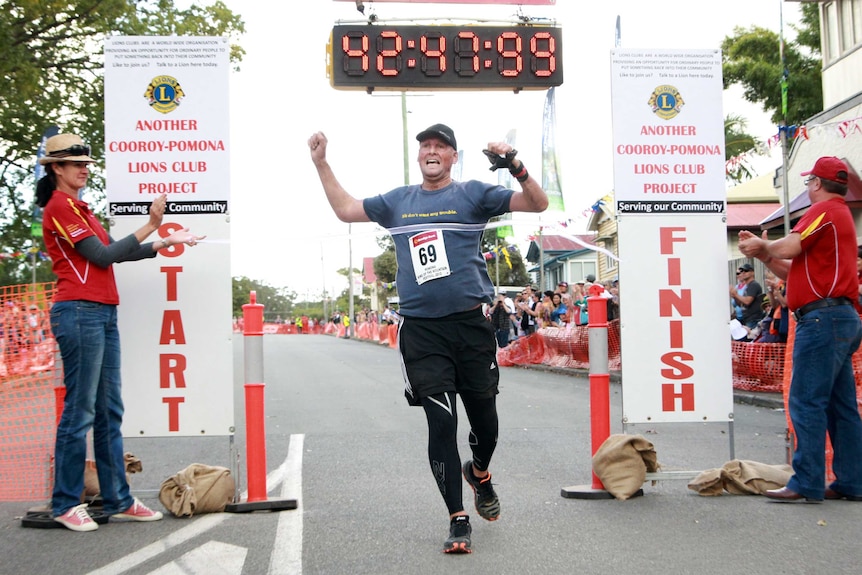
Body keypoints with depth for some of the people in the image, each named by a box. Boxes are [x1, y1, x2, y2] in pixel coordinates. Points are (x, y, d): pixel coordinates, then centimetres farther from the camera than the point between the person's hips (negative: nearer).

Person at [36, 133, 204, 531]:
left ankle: (118, 500, 14)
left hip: (103, 314, 9)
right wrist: (150, 226, -10)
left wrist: (166, 243, 13)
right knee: (80, 409, -6)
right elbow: (102, 256, -11)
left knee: (109, 412, 9)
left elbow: (114, 252, 19)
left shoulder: (80, 208, 21)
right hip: (79, 313, -9)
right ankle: (65, 505, 2)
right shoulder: (60, 206, -7)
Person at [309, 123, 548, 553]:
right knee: (441, 424, -4)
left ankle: (480, 473, 41)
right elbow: (345, 209, 27)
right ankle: (457, 520, 4)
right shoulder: (397, 202, 15)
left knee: (484, 419, 7)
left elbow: (538, 204, 1)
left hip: (471, 326, -1)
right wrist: (321, 163, 24)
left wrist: (516, 168, -15)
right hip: (421, 332, 1)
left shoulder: (473, 194, 6)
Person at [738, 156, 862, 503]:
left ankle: (807, 484, -9)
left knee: (806, 402, -10)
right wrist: (763, 255, 15)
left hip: (823, 318, -11)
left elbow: (789, 247, -21)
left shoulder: (825, 210, -8)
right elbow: (795, 271, 23)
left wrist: (762, 246, -2)